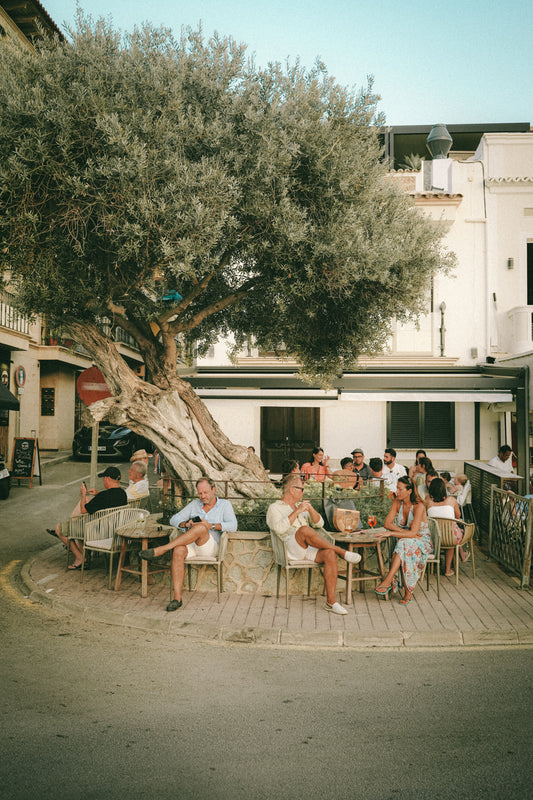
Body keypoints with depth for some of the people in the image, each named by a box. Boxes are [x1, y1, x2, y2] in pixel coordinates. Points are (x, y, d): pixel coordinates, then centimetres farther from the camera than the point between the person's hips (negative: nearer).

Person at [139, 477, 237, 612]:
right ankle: (177, 598, -32)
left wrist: (211, 526, -17)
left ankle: (159, 550, -34)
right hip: (190, 545, 3)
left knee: (200, 528, -35)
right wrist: (186, 524, -6)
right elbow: (174, 519, 16)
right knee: (178, 551, -33)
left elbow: (232, 526, -6)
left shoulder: (225, 505, 11)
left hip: (210, 548, -3)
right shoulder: (194, 504, 21)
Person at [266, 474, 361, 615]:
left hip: (309, 549, 5)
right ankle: (342, 552, -24)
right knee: (304, 530, -36)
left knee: (329, 554, -27)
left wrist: (311, 509, 0)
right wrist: (297, 511, -13)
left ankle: (331, 602, -25)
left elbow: (319, 524, 18)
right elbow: (279, 529, -11)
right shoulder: (275, 508, 10)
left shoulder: (300, 506, 30)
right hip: (291, 550, -5)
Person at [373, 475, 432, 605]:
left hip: (421, 541, -5)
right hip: (405, 540, 5)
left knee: (405, 544, -37)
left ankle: (388, 581, -42)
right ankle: (408, 592, -33)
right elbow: (387, 523, -3)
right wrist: (402, 531, -19)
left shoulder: (419, 506, -20)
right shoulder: (397, 502, -2)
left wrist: (391, 533, -33)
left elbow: (413, 533, -27)